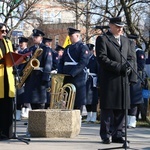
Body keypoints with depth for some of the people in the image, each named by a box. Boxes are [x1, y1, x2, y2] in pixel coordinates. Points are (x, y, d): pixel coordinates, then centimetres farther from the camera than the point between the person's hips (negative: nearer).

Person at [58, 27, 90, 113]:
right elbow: (61, 62, 19)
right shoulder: (68, 48, 20)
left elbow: (83, 63, -14)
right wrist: (60, 73, 1)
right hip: (66, 80, 7)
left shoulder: (83, 47, -2)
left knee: (77, 105, -5)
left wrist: (71, 74, -21)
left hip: (78, 79, -7)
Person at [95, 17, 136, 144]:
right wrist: (119, 67, -16)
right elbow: (102, 58, -10)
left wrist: (128, 68, -1)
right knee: (107, 108, -2)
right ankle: (105, 135, 4)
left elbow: (130, 57, 20)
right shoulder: (102, 39, -1)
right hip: (109, 79, -6)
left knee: (121, 108, 5)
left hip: (124, 79, 6)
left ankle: (117, 134, 11)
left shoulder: (125, 40, 20)